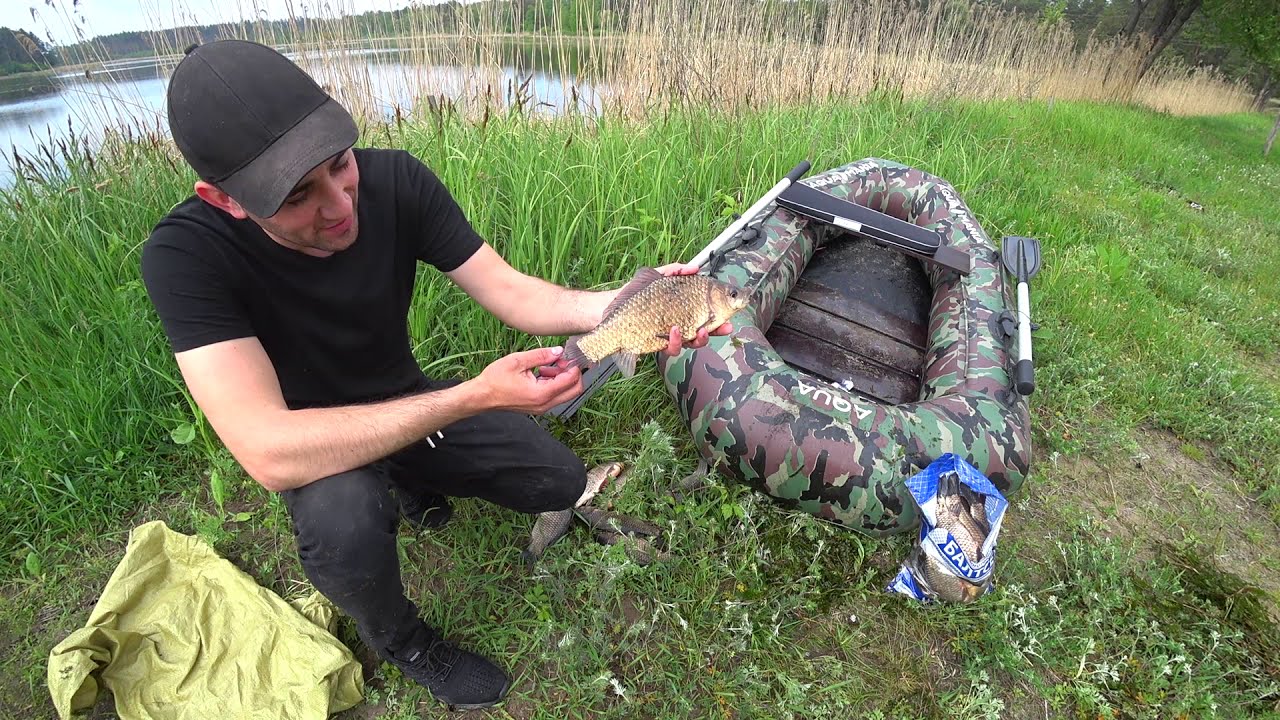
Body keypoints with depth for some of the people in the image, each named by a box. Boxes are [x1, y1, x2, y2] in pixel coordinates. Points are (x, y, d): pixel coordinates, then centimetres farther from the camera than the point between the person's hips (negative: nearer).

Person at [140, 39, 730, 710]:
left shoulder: (397, 180, -22)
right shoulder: (187, 253, -31)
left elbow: (510, 292, -17)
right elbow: (269, 453, -41)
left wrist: (620, 303, -35)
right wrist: (476, 396, -44)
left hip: (410, 406, 4)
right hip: (311, 441, -3)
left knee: (562, 482, -1)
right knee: (343, 517, -37)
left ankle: (415, 485, 27)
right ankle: (404, 644, 0)